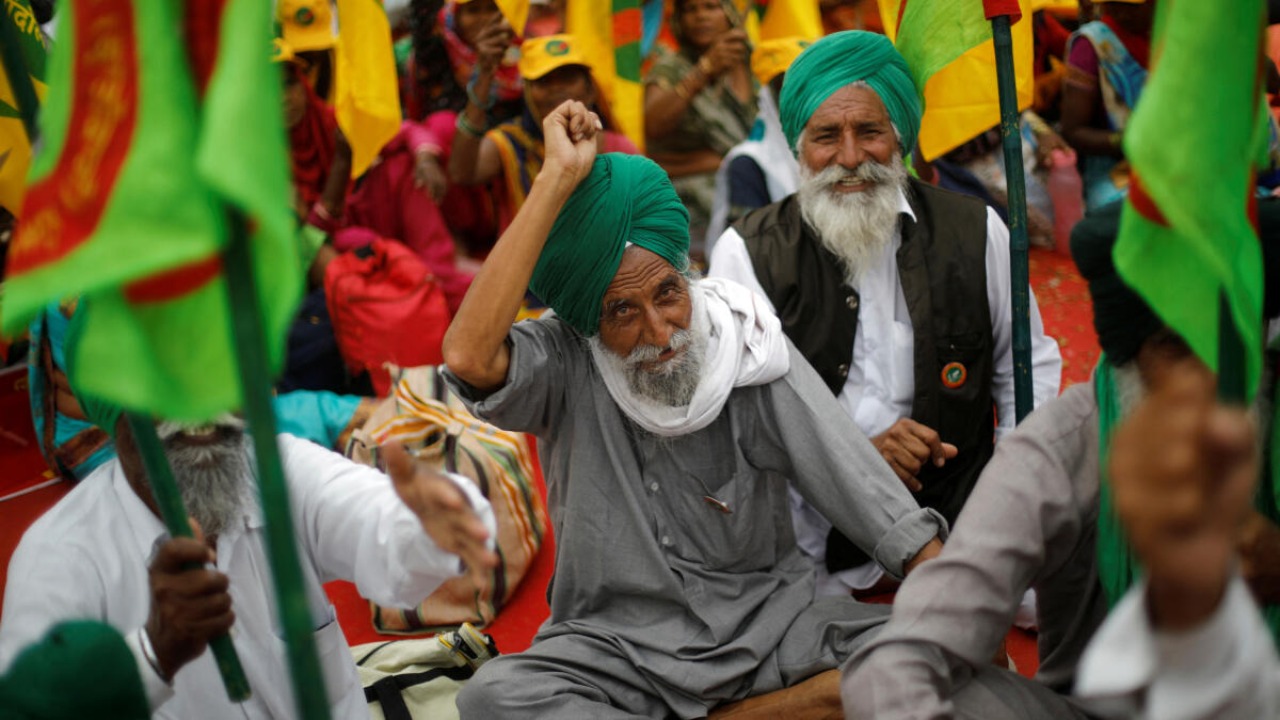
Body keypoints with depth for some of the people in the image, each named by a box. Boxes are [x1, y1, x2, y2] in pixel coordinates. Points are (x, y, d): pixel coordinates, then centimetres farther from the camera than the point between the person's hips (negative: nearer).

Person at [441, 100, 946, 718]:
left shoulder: (751, 353, -6)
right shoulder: (564, 366, -11)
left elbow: (857, 482, -9)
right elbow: (469, 358, -35)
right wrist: (558, 179, -31)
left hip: (763, 621, 1)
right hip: (617, 641, -1)